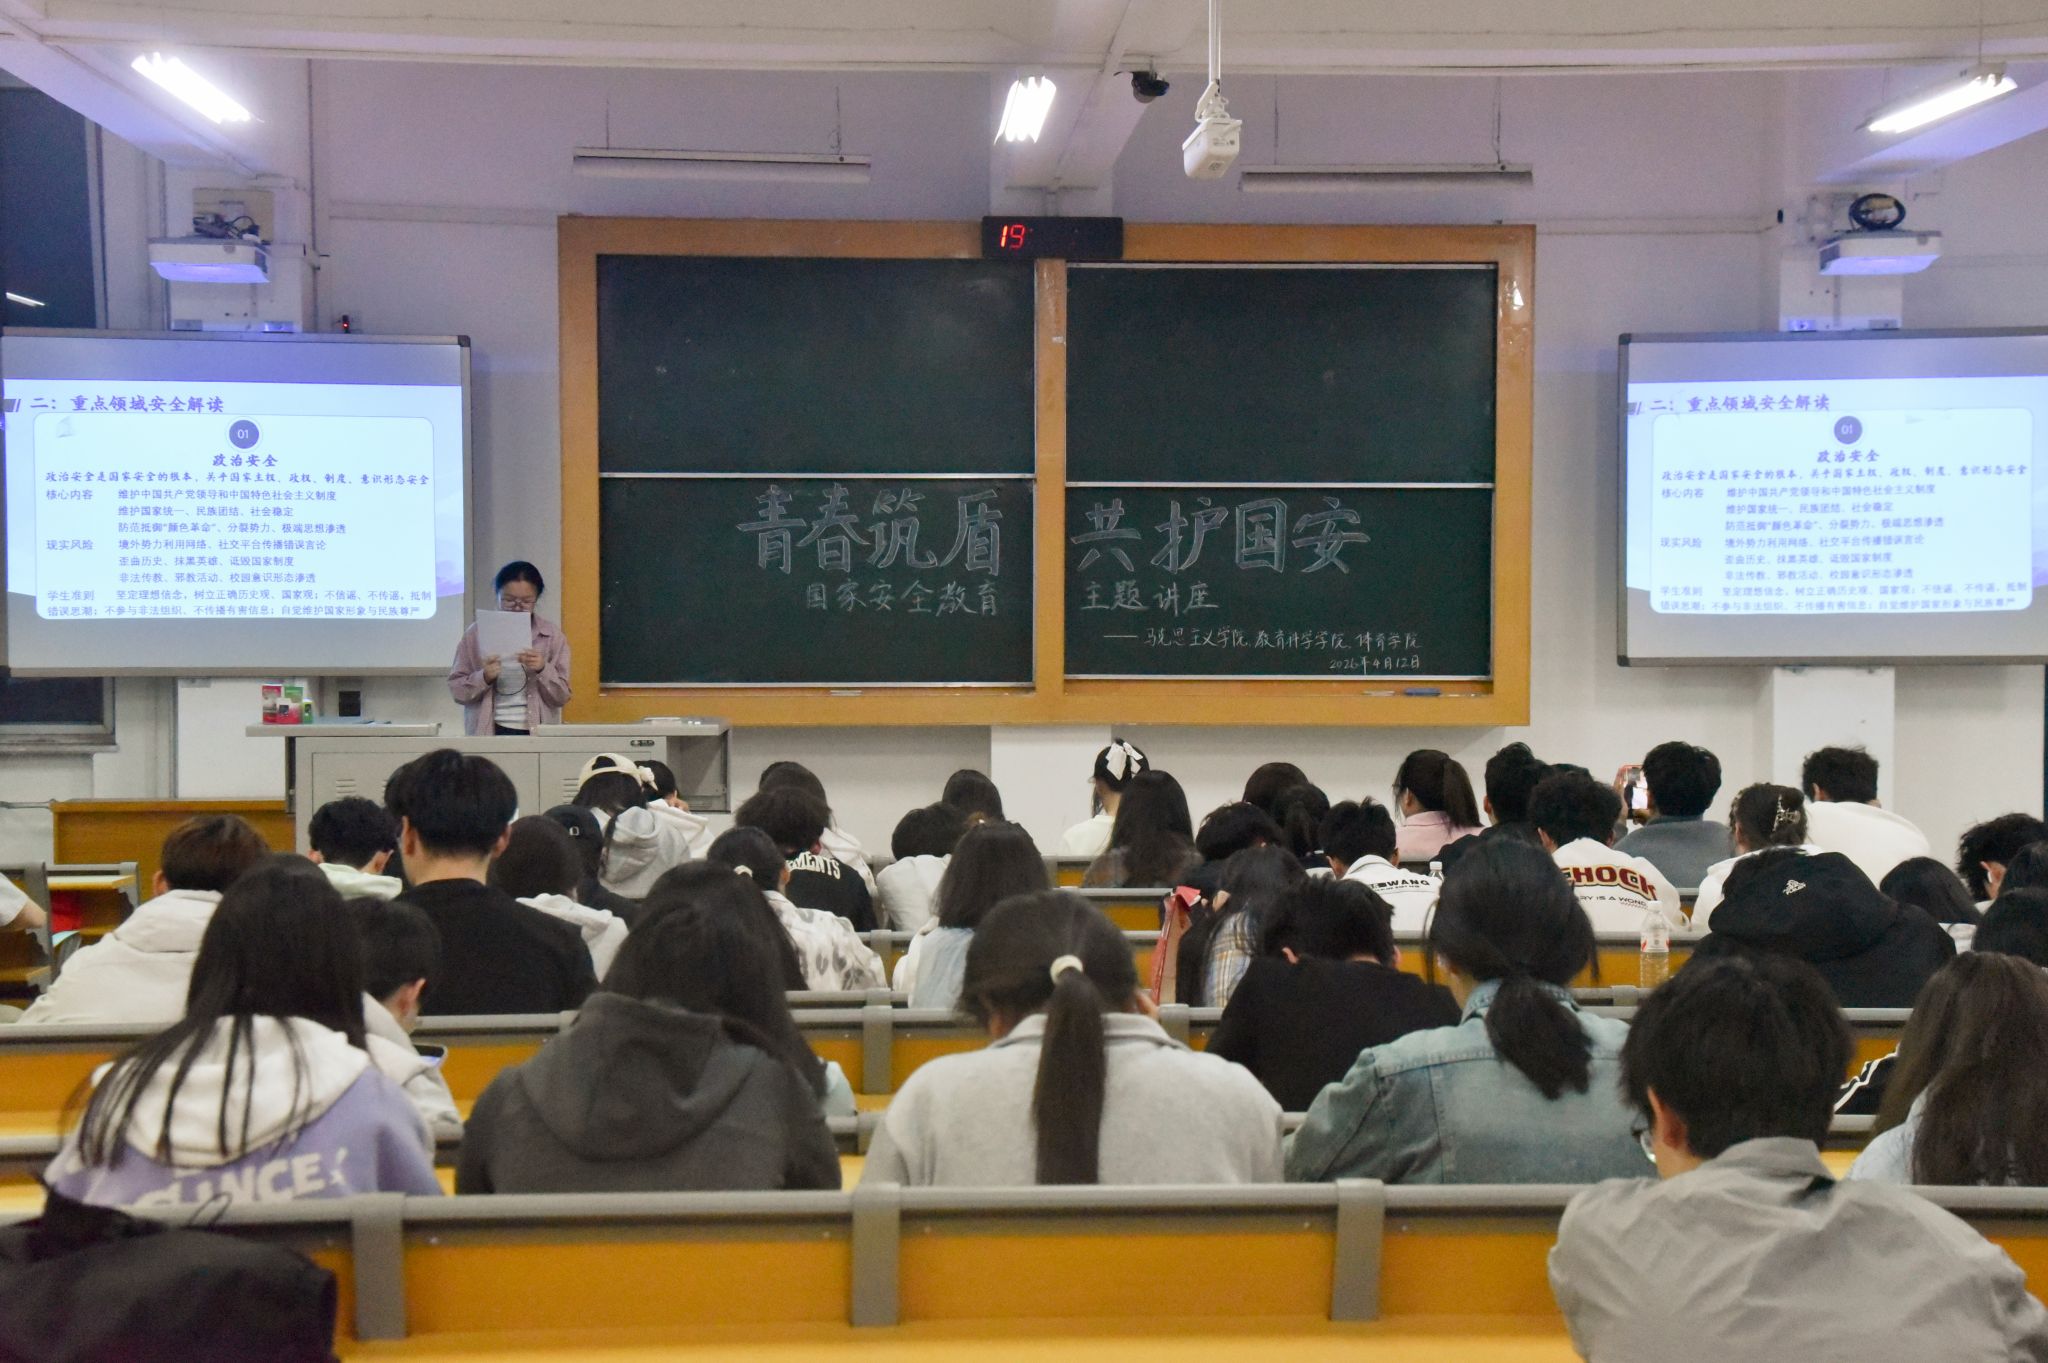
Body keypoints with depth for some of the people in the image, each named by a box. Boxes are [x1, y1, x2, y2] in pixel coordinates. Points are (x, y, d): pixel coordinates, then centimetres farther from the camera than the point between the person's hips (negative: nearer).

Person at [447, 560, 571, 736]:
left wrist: (543, 669, -13)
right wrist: (484, 677, -14)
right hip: (488, 732, 0)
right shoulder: (477, 633, 3)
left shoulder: (553, 635, 3)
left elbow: (562, 697, 3)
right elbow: (456, 689, 4)